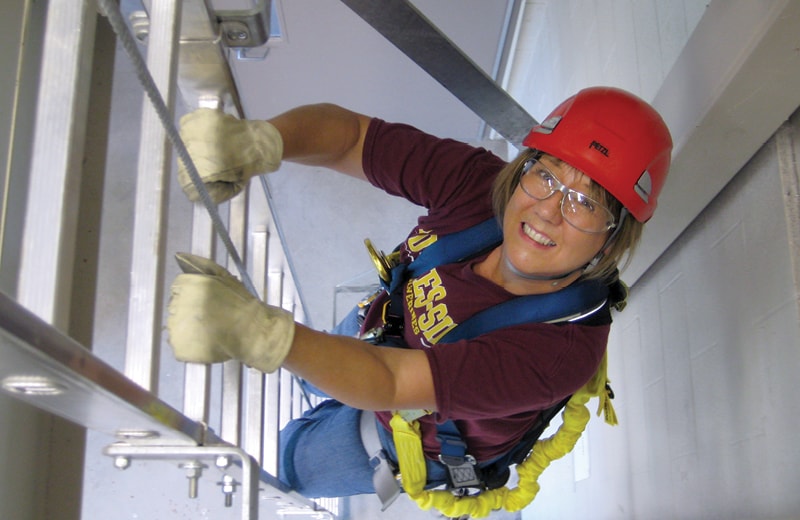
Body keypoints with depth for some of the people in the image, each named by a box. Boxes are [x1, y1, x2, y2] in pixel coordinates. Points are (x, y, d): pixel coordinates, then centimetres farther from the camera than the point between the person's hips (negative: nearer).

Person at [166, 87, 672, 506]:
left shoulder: (563, 349, -45)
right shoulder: (476, 181, -32)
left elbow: (391, 383, -49)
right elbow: (349, 133, -26)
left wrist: (257, 332, -64)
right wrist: (257, 140, -48)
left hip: (417, 446, -4)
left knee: (282, 461, 18)